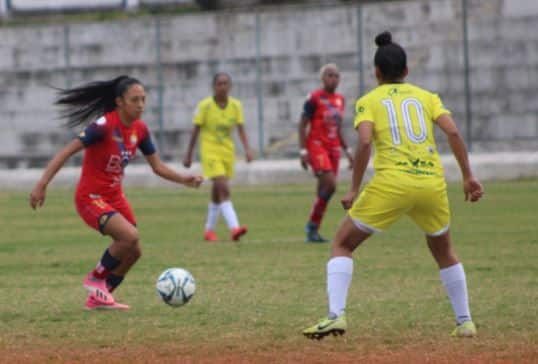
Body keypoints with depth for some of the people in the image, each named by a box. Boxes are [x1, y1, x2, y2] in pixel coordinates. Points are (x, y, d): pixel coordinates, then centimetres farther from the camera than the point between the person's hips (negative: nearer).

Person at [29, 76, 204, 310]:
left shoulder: (139, 129, 1)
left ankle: (98, 297, 25)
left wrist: (184, 180, -8)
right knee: (130, 236, -26)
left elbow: (158, 167, 9)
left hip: (115, 197, 8)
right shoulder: (105, 125, -22)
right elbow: (67, 152, -23)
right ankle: (96, 279, -2)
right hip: (91, 198, -8)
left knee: (133, 251, 7)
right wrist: (42, 184, -30)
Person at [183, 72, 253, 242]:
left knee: (217, 192, 13)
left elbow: (241, 130, -2)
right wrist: (189, 154, 0)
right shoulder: (205, 105, -9)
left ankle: (209, 230, 26)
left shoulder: (236, 105, 0)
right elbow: (195, 131, -3)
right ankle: (234, 227, -28)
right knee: (223, 188, -19)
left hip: (227, 151, 5)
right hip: (210, 150, -5)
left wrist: (247, 149, -17)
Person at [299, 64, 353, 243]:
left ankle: (313, 232, 11)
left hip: (334, 148, 7)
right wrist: (303, 151, -13)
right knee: (330, 185, -20)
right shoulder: (314, 98, -8)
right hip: (317, 146, -7)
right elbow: (302, 125, -7)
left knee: (324, 190, 5)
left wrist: (347, 150, 17)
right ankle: (312, 225, -8)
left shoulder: (340, 100, 13)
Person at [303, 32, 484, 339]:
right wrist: (468, 176, 5)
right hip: (433, 183, 3)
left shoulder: (369, 101, 10)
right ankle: (465, 321, 25)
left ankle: (336, 315, -9)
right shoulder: (427, 97, 17)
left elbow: (365, 143, -6)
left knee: (342, 245, 10)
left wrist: (354, 189, -3)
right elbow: (453, 133, 3)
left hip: (391, 183, -3)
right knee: (444, 250, 28)